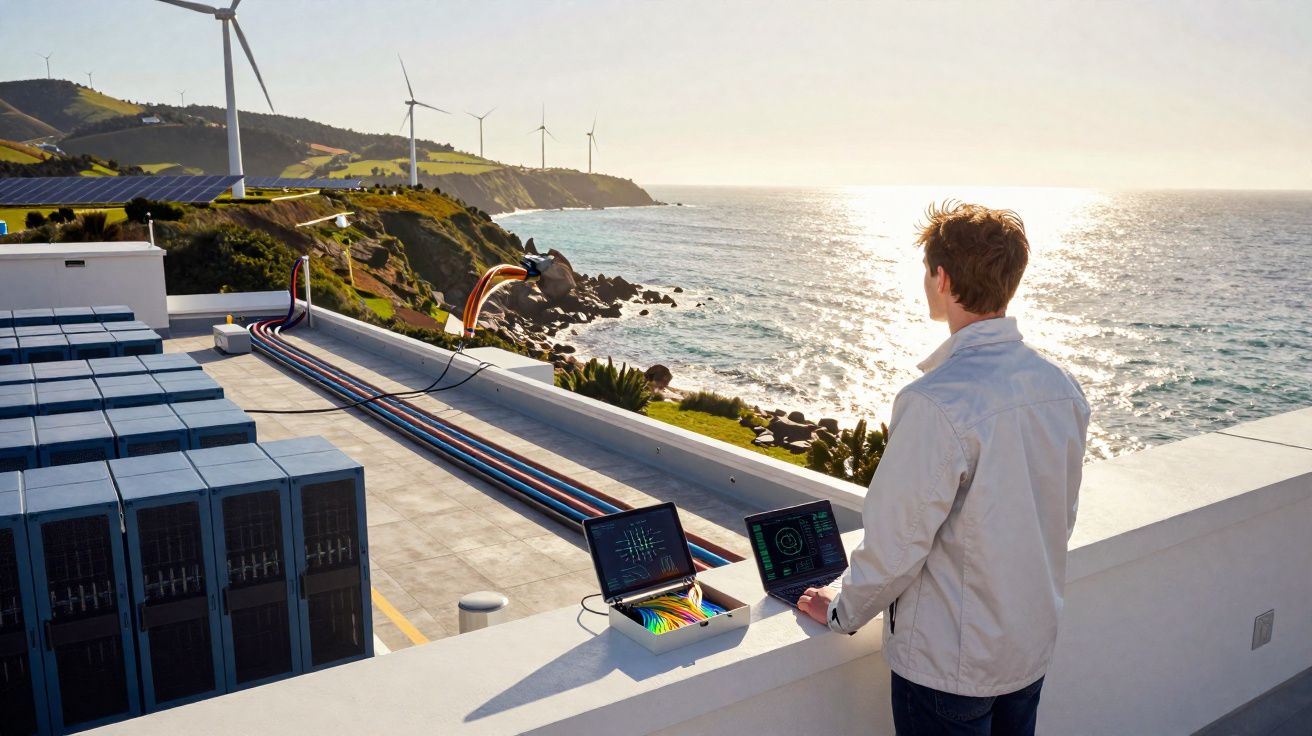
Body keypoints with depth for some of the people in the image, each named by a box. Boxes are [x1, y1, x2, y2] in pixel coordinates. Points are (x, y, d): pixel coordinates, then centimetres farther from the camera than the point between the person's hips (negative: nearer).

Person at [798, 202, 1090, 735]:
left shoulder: (936, 405, -29)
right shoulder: (1062, 387, -4)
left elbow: (896, 542, -21)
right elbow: (1060, 520, 8)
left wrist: (842, 613, -4)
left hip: (949, 664, -7)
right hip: (1033, 649, 7)